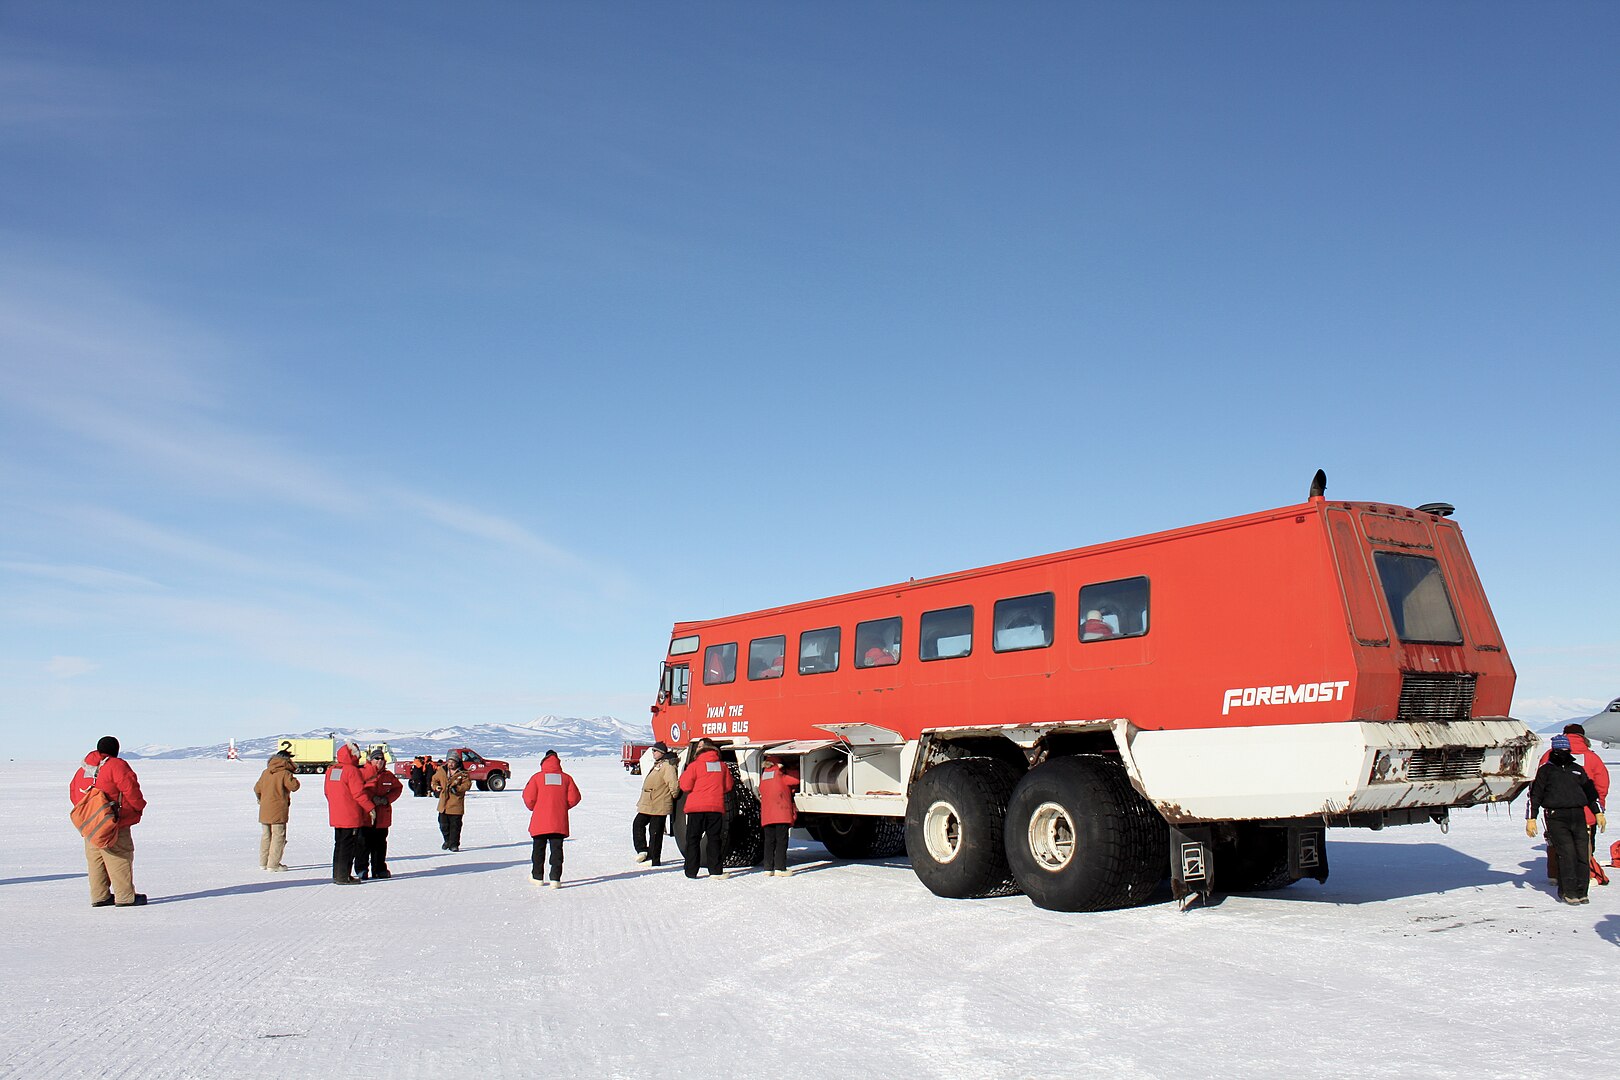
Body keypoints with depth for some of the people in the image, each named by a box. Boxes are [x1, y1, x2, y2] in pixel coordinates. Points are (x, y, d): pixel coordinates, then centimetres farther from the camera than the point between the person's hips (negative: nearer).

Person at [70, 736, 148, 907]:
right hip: (113, 822, -8)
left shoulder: (84, 768, 14)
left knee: (95, 858, 13)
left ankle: (99, 896, 16)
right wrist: (139, 807, 1)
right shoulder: (116, 765, -11)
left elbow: (73, 791, 19)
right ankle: (125, 897, -4)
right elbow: (130, 788, -15)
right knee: (120, 857, -4)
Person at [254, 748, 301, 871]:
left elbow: (257, 789, 15)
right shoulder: (285, 773, -12)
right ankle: (273, 864, -4)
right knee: (278, 836, -1)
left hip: (264, 810, 7)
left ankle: (263, 863, 22)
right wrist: (293, 778, 3)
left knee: (265, 836, 15)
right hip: (278, 810, -7)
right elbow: (294, 786, -17)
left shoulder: (266, 772, 10)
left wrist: (260, 799, 35)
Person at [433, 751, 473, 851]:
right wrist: (436, 787, 2)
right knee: (443, 824, 11)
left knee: (455, 825, -3)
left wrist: (457, 788, -22)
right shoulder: (442, 771, 7)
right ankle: (447, 840, 33)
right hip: (443, 804, 4)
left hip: (456, 804, -4)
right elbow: (434, 779, 22)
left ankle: (454, 844, 6)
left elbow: (467, 784, -8)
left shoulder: (462, 773, -4)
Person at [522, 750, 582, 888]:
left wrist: (533, 808, 15)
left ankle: (537, 877, 22)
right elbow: (574, 798, 0)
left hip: (540, 821, -1)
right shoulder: (566, 778, 3)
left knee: (539, 849, 14)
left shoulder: (537, 777, -1)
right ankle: (555, 879, -4)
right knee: (557, 849, 3)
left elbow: (528, 797, -5)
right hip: (559, 822, 1)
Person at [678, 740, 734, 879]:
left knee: (693, 839, 5)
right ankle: (715, 870, 4)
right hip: (716, 807, 3)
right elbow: (728, 786, 12)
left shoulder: (695, 765, -6)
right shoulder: (722, 765, 6)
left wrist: (684, 775, 12)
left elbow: (685, 786, -7)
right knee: (714, 839, 8)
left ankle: (691, 871, 4)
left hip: (696, 807, -3)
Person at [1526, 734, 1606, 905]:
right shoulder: (1545, 770, 8)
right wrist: (1530, 819, 2)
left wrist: (1598, 812, 19)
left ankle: (1580, 891, 6)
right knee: (1567, 854, -12)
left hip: (1578, 816, 4)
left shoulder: (1577, 769, 18)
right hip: (1556, 818, -3)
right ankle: (1568, 892, -5)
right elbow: (1534, 795, 7)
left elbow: (1590, 791, 26)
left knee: (1583, 854, -4)